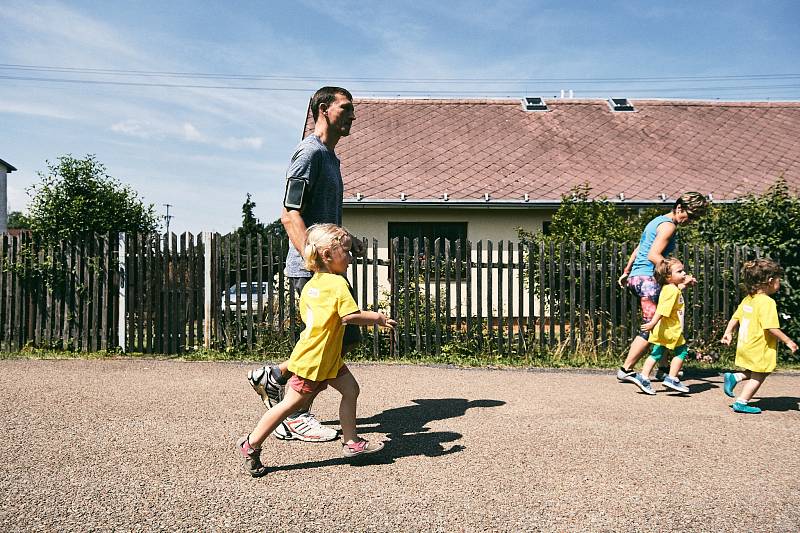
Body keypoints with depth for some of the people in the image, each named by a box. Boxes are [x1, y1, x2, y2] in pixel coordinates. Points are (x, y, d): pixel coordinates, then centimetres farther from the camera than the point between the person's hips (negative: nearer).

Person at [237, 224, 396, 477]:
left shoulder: (311, 284, 9)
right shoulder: (337, 283, -18)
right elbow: (351, 316, -26)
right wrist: (378, 317, -10)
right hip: (313, 359, -10)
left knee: (350, 389, 12)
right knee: (291, 404, 0)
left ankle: (351, 442, 22)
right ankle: (251, 445, 13)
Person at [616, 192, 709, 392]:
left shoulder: (657, 221, 21)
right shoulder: (669, 225, -9)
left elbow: (638, 249, 26)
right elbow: (654, 255, -20)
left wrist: (626, 272, 31)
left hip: (636, 277, 10)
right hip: (648, 279, -10)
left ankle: (662, 369, 21)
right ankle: (626, 369, -9)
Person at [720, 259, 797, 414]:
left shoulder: (747, 299, 5)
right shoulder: (767, 302, -20)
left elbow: (735, 317, 12)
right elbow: (771, 327, -25)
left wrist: (728, 332, 21)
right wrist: (788, 341, -15)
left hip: (744, 346, 8)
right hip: (760, 349, -8)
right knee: (758, 377, 7)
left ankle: (734, 377, 10)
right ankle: (741, 402, 9)